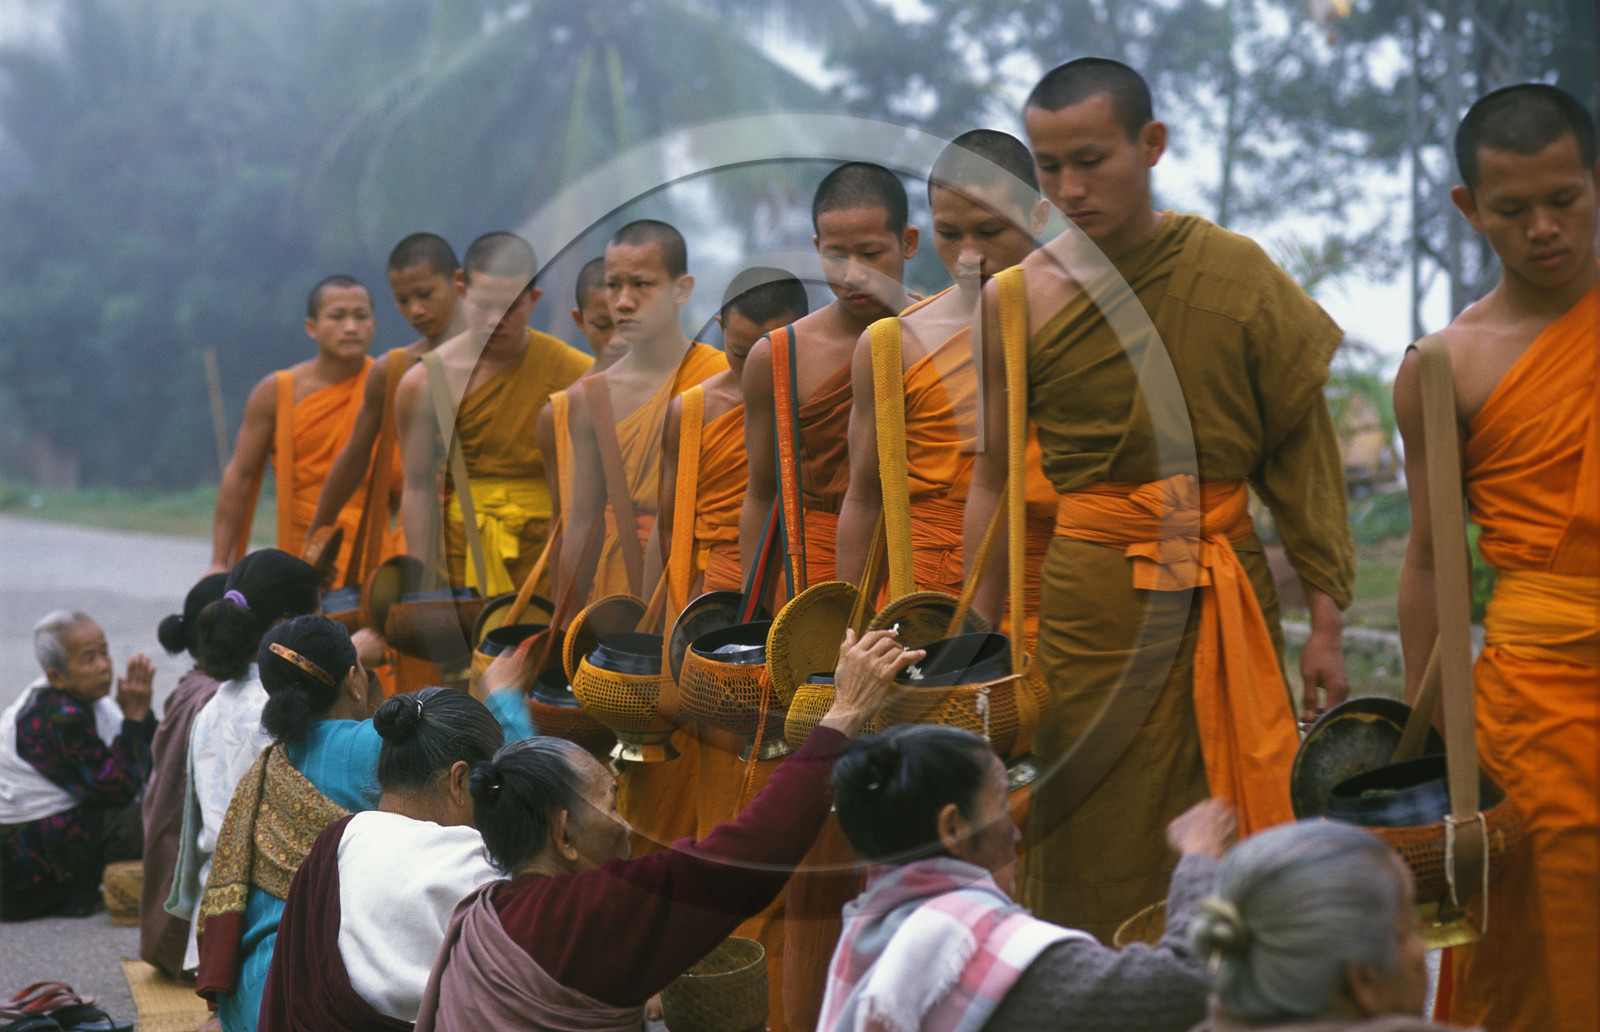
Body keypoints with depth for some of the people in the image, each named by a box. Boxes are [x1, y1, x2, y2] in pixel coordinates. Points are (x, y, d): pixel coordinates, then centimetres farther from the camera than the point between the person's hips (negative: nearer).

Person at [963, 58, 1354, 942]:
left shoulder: (1235, 271, 0)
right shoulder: (1017, 300, 0)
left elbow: (1303, 452, 4)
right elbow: (992, 483, 7)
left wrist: (1326, 619, 1)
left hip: (1227, 596, 1)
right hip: (1087, 596, 0)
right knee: (1098, 862, 3)